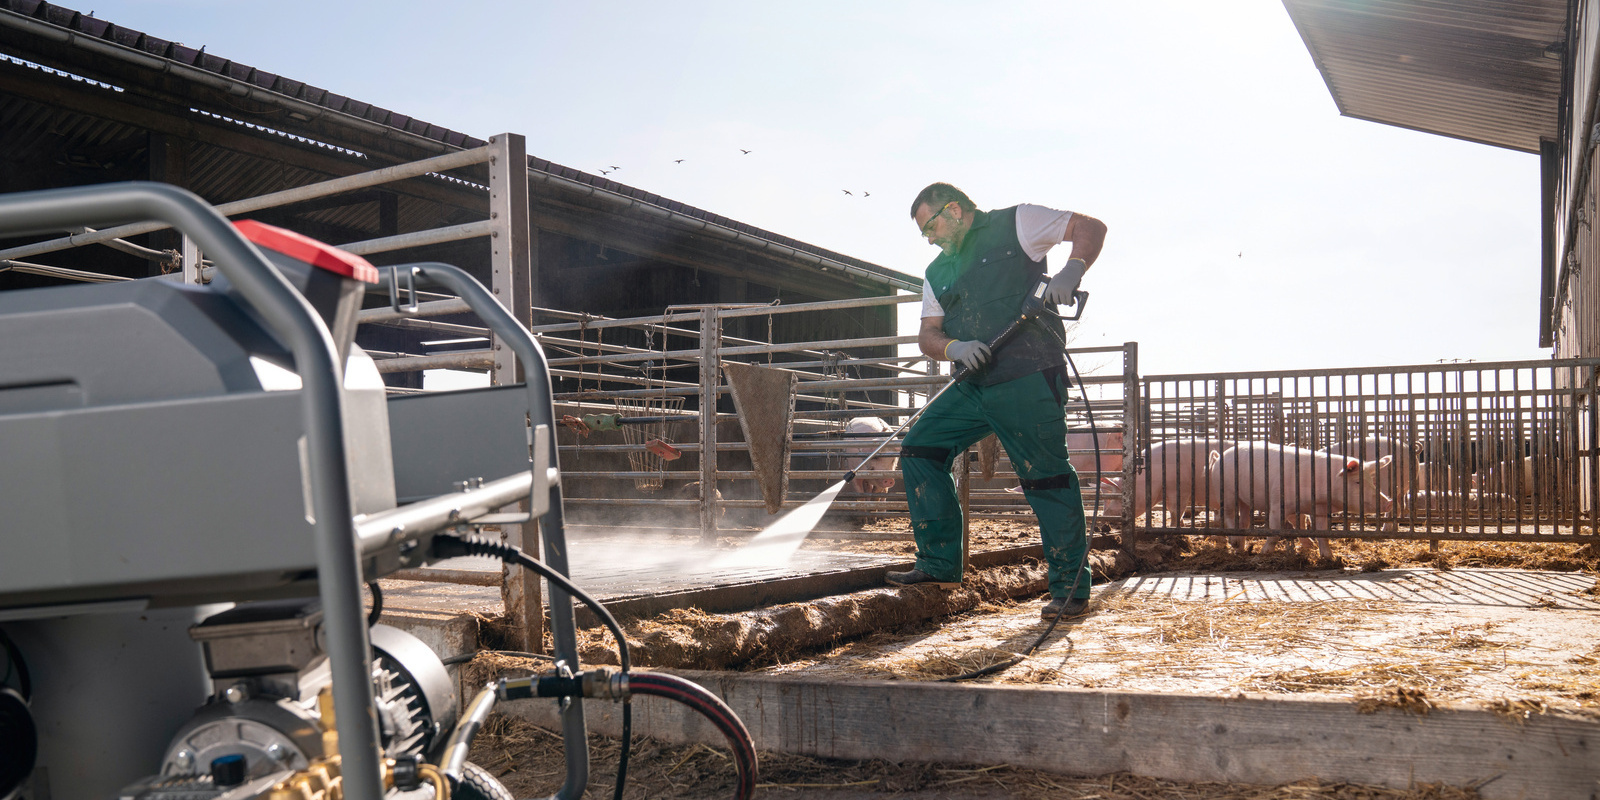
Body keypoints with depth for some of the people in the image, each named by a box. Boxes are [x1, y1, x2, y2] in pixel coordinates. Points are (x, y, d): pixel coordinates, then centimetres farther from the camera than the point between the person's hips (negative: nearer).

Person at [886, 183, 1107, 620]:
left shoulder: (1014, 224, 4)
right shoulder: (937, 273, 22)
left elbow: (1091, 227, 2)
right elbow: (927, 335, 14)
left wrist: (1071, 271, -18)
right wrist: (953, 347, -9)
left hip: (1028, 380, -7)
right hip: (973, 385, 7)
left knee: (1046, 477, -7)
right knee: (919, 449, 0)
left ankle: (1071, 588, 3)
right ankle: (939, 563, 7)